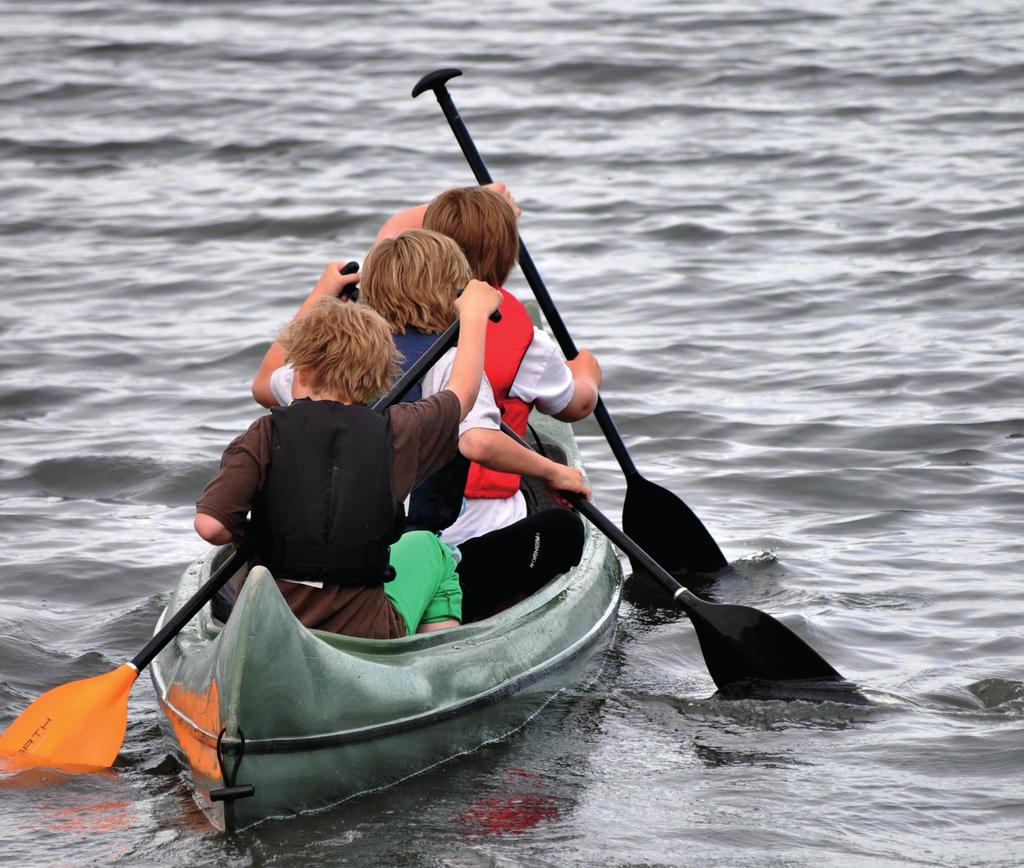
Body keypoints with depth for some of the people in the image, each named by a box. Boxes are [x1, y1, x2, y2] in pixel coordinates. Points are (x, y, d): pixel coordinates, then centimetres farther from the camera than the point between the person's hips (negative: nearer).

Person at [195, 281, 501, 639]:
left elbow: (210, 525, -17)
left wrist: (244, 538, 7)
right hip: (367, 633, 0)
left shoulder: (266, 435, -8)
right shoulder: (394, 432, -4)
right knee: (429, 549, 31)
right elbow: (462, 391, 16)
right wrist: (474, 314, 33)